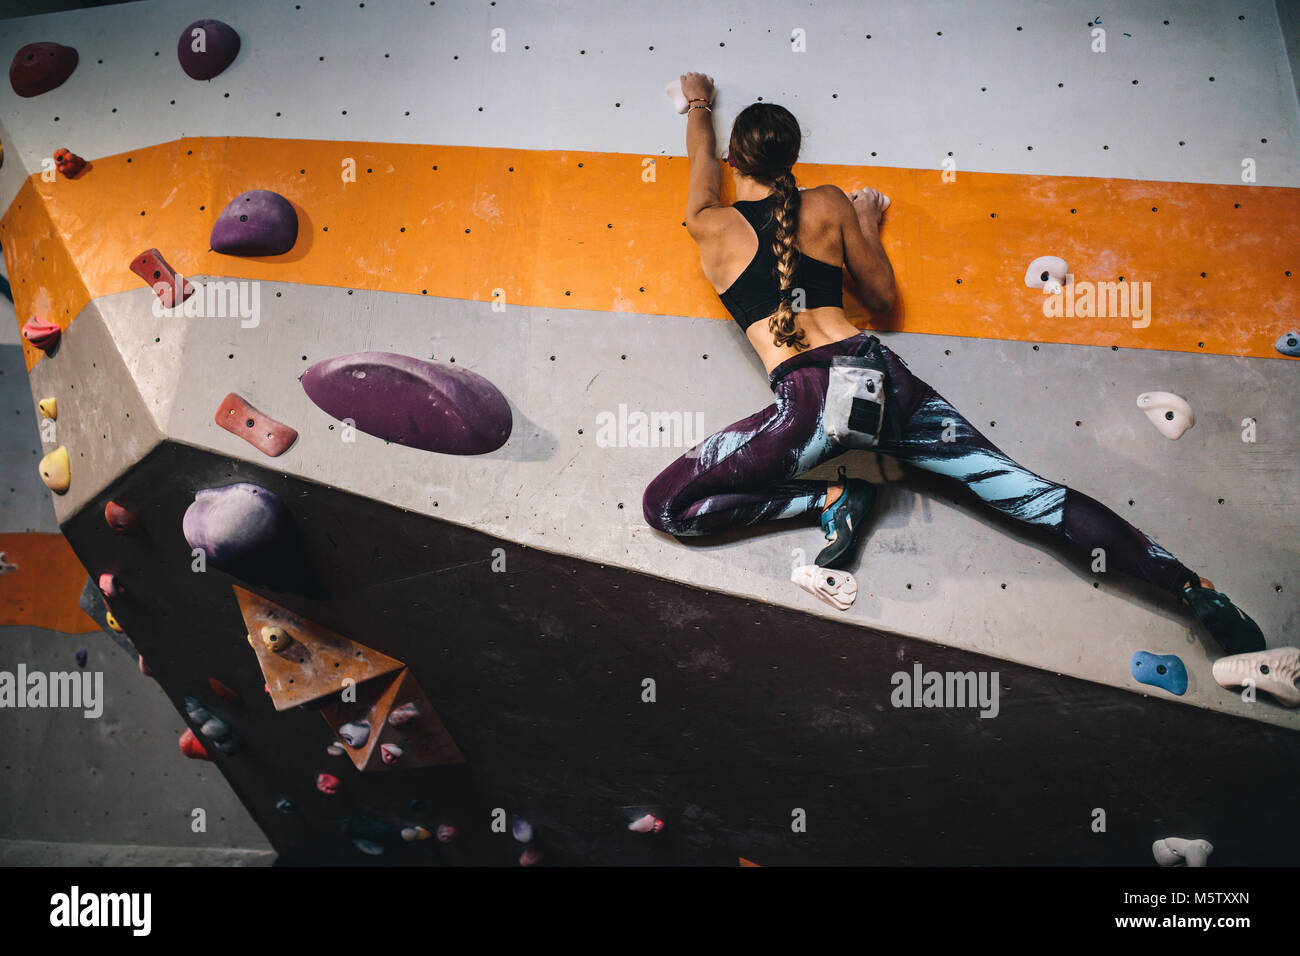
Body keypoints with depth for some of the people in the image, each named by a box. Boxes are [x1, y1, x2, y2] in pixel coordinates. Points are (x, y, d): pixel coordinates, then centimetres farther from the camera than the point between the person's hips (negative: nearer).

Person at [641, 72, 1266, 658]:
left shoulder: (710, 226, 10)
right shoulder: (828, 205, 14)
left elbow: (701, 155, 34)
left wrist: (697, 105, 54)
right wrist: (867, 227, 39)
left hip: (811, 400, -4)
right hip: (880, 371, 4)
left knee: (664, 506, 2)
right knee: (1033, 495, 5)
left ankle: (832, 500, -4)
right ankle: (1195, 589, 1)